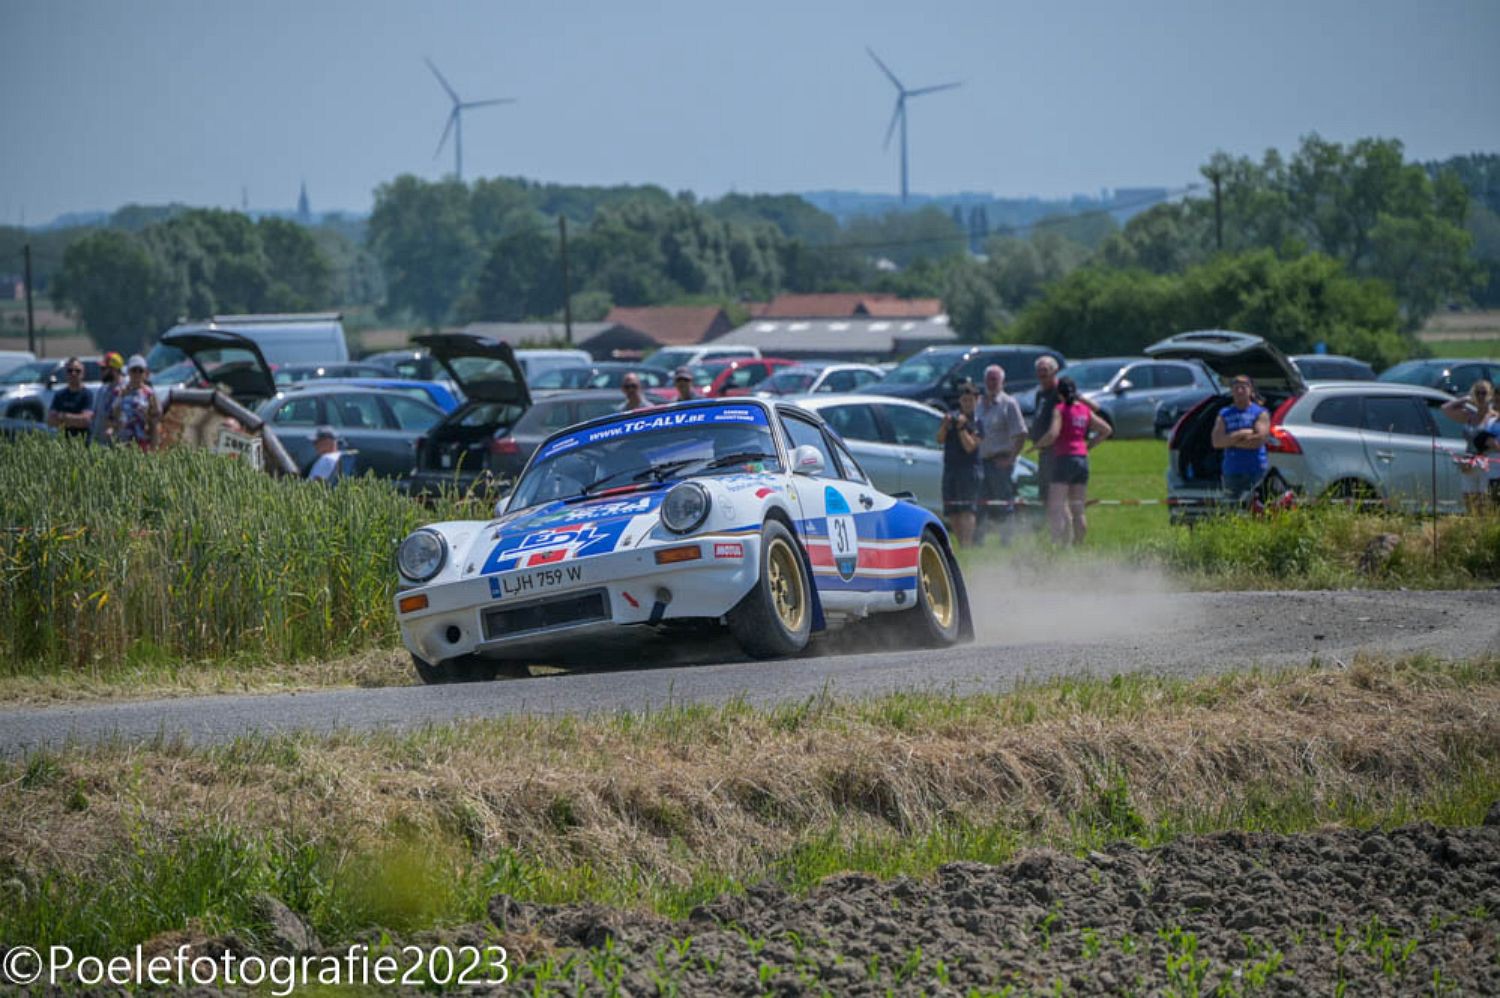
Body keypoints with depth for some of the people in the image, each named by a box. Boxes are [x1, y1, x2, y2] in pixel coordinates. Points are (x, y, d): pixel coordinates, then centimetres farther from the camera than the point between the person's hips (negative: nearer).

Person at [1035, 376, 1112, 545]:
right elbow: (1106, 429, 16)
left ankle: (1058, 544, -20)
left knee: (1056, 510, -9)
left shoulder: (1060, 409, -7)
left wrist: (1039, 444, -2)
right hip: (1082, 459, 6)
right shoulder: (1085, 410, 11)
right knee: (1078, 511, 11)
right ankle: (1079, 544, 12)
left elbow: (1053, 434, -19)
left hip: (1064, 457, -6)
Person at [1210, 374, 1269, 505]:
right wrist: (1240, 434, -9)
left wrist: (1230, 441, -5)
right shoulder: (1224, 414, 14)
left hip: (1254, 471, -3)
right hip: (1231, 472, 4)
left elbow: (1260, 439, -10)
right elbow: (1216, 442, 1)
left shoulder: (1260, 413, 5)